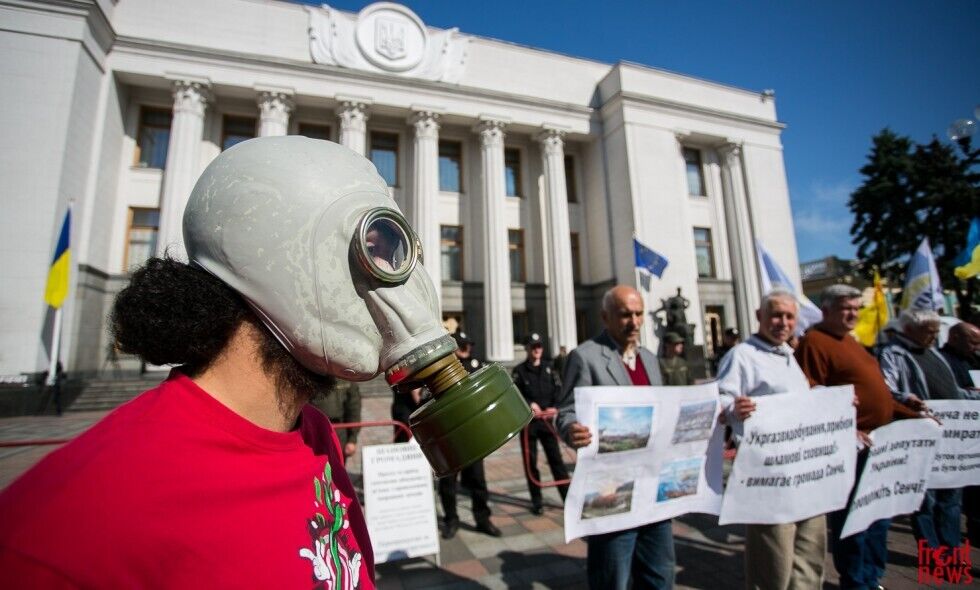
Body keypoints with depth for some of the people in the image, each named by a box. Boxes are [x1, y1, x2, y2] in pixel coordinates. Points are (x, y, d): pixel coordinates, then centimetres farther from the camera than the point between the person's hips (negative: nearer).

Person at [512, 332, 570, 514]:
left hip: (547, 420, 2)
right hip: (528, 421, -2)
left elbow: (558, 390, 5)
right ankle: (537, 501, 19)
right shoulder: (519, 371, -1)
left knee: (556, 458, 4)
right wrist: (529, 404, -20)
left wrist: (554, 407, -11)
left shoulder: (548, 369, 9)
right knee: (531, 462, 7)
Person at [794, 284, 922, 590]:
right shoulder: (813, 343, -15)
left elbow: (875, 392, 23)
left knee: (879, 515, 20)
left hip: (878, 442, 10)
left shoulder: (849, 342, 16)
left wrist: (912, 415, 15)